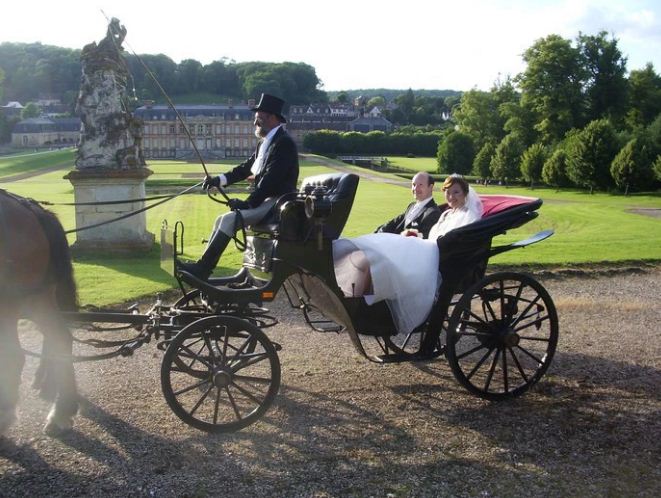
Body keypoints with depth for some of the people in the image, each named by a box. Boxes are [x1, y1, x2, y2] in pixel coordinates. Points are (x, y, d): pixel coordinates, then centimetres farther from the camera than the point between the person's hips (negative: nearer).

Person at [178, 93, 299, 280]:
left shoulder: (284, 143, -14)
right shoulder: (264, 142, 16)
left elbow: (271, 179, -22)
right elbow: (246, 168, 17)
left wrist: (248, 203, -22)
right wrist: (220, 180, 5)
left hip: (277, 202, -9)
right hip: (264, 200, 9)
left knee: (229, 219, -21)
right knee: (222, 220, 0)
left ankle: (202, 268, -17)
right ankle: (203, 268, -2)